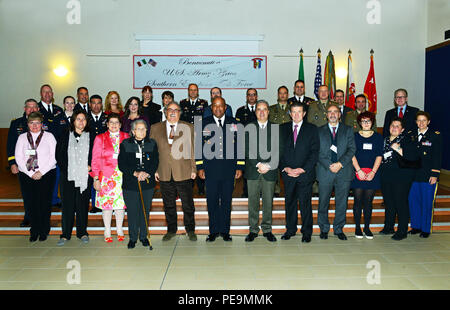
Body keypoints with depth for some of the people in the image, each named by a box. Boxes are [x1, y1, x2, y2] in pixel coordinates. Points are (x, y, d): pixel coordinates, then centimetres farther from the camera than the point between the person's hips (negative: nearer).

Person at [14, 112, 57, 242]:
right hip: (27, 176, 2)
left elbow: (54, 157, -2)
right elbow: (18, 158, 4)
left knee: (44, 203, -2)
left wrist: (41, 172, -9)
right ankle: (34, 231, 14)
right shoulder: (22, 137, 12)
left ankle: (44, 231, 11)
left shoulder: (49, 136, 6)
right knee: (30, 203, 1)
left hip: (46, 174, -2)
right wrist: (31, 173, -6)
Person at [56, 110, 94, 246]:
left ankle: (82, 232, 17)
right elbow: (59, 155, 6)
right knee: (67, 205, 2)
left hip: (85, 177, 0)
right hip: (68, 176, 0)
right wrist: (65, 168, -3)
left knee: (83, 204, 5)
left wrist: (90, 166, -7)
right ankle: (65, 234, 13)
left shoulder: (91, 137, 6)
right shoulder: (65, 136, 7)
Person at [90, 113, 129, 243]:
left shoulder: (126, 137, 8)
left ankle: (120, 230, 17)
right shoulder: (100, 138, 7)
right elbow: (95, 160, 4)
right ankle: (107, 231, 14)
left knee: (121, 202, 2)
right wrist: (96, 179, -2)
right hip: (106, 176, 0)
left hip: (122, 176, 1)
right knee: (106, 202, 1)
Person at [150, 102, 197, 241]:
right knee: (168, 205, 12)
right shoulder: (155, 128, 8)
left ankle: (190, 230, 22)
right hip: (164, 174, 2)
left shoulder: (188, 128, 4)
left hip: (183, 173, -1)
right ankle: (171, 230, 28)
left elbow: (193, 150, 3)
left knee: (188, 204, 5)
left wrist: (193, 169, -2)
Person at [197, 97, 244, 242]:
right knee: (212, 201, 5)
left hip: (229, 170, 0)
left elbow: (239, 146, 7)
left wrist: (240, 167, 1)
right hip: (210, 170, 0)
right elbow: (199, 146, 6)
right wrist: (200, 167, 0)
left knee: (226, 201, 7)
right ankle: (213, 231, 18)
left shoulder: (234, 123, 7)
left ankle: (225, 230, 19)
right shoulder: (204, 123, 6)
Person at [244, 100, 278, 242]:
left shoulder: (276, 128, 8)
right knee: (253, 201, 4)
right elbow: (247, 150, -1)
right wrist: (258, 165, -11)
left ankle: (267, 229, 18)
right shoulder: (249, 127, 7)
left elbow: (278, 151, 2)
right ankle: (253, 230, 15)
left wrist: (268, 166, -9)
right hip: (252, 171, 0)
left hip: (270, 171, 0)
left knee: (268, 201, 6)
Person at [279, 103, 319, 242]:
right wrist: (286, 168, -7)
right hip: (287, 173, 2)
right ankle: (290, 229, 22)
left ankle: (307, 232, 13)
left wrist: (302, 169, -11)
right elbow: (279, 151, 7)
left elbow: (314, 152, -2)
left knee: (305, 203, 0)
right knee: (290, 202, 9)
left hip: (305, 173, -2)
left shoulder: (312, 129, 4)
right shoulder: (282, 129, 10)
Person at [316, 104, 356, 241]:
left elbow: (352, 149, 1)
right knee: (323, 202, 4)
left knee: (342, 203, 5)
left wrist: (340, 163, -12)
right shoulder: (319, 131, 10)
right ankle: (324, 228, 19)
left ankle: (339, 229, 19)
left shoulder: (348, 130, 12)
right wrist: (329, 166, -11)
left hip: (344, 172, 1)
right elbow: (317, 152, 1)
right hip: (325, 172, 0)